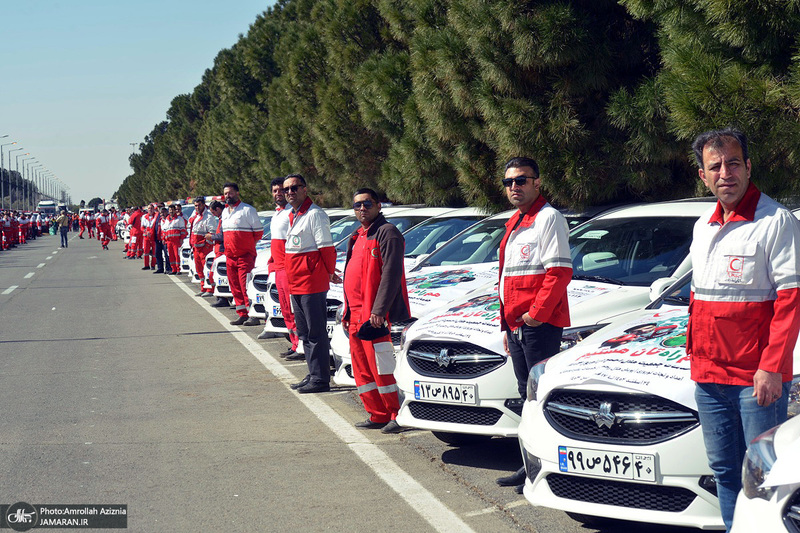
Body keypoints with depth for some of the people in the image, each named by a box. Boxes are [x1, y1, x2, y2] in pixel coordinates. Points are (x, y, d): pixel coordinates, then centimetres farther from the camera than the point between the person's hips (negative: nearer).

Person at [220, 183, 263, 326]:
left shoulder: (247, 210, -6)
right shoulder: (225, 212, 18)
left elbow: (258, 231, -5)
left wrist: (248, 244, -2)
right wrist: (228, 247, 17)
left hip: (245, 256, -7)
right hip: (230, 255, 8)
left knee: (246, 286, -12)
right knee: (235, 286, 7)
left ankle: (253, 315, -8)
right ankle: (242, 315, 13)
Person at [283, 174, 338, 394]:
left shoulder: (315, 214, -11)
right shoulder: (292, 216, 17)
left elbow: (326, 248, -12)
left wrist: (330, 273, -2)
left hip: (312, 283, -10)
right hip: (295, 284, 10)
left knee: (316, 333, -6)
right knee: (304, 333, 14)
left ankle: (320, 379, -3)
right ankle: (313, 375, 21)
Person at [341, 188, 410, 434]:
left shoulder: (387, 233, -8)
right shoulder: (357, 238, 20)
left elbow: (391, 275, -17)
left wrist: (379, 311, -23)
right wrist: (347, 311, 21)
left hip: (377, 316, -9)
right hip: (357, 316, 9)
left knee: (381, 368, -8)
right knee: (362, 370, 10)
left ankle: (397, 415, 2)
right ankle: (378, 415, 17)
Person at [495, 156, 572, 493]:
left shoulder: (548, 218, -7)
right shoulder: (514, 224, 22)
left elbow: (560, 271, -16)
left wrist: (536, 313, -18)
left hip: (540, 324, -9)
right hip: (516, 325, 9)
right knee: (527, 394, 13)